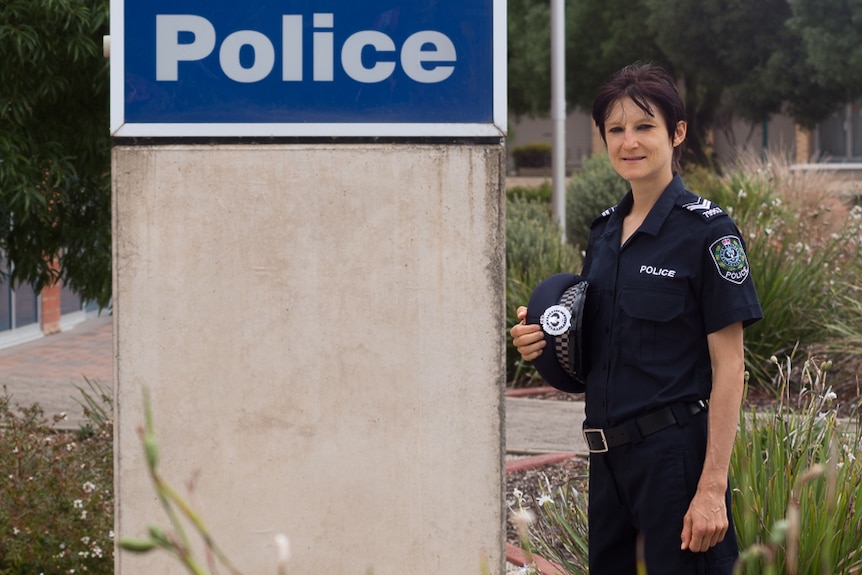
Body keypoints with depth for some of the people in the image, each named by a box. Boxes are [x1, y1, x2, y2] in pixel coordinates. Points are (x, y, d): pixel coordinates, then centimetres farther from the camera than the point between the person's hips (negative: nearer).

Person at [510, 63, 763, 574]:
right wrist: (545, 341, -1)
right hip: (609, 454, 7)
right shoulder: (605, 230, 12)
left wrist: (712, 486, -17)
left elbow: (728, 367, -12)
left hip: (677, 450, -7)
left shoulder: (706, 230, -9)